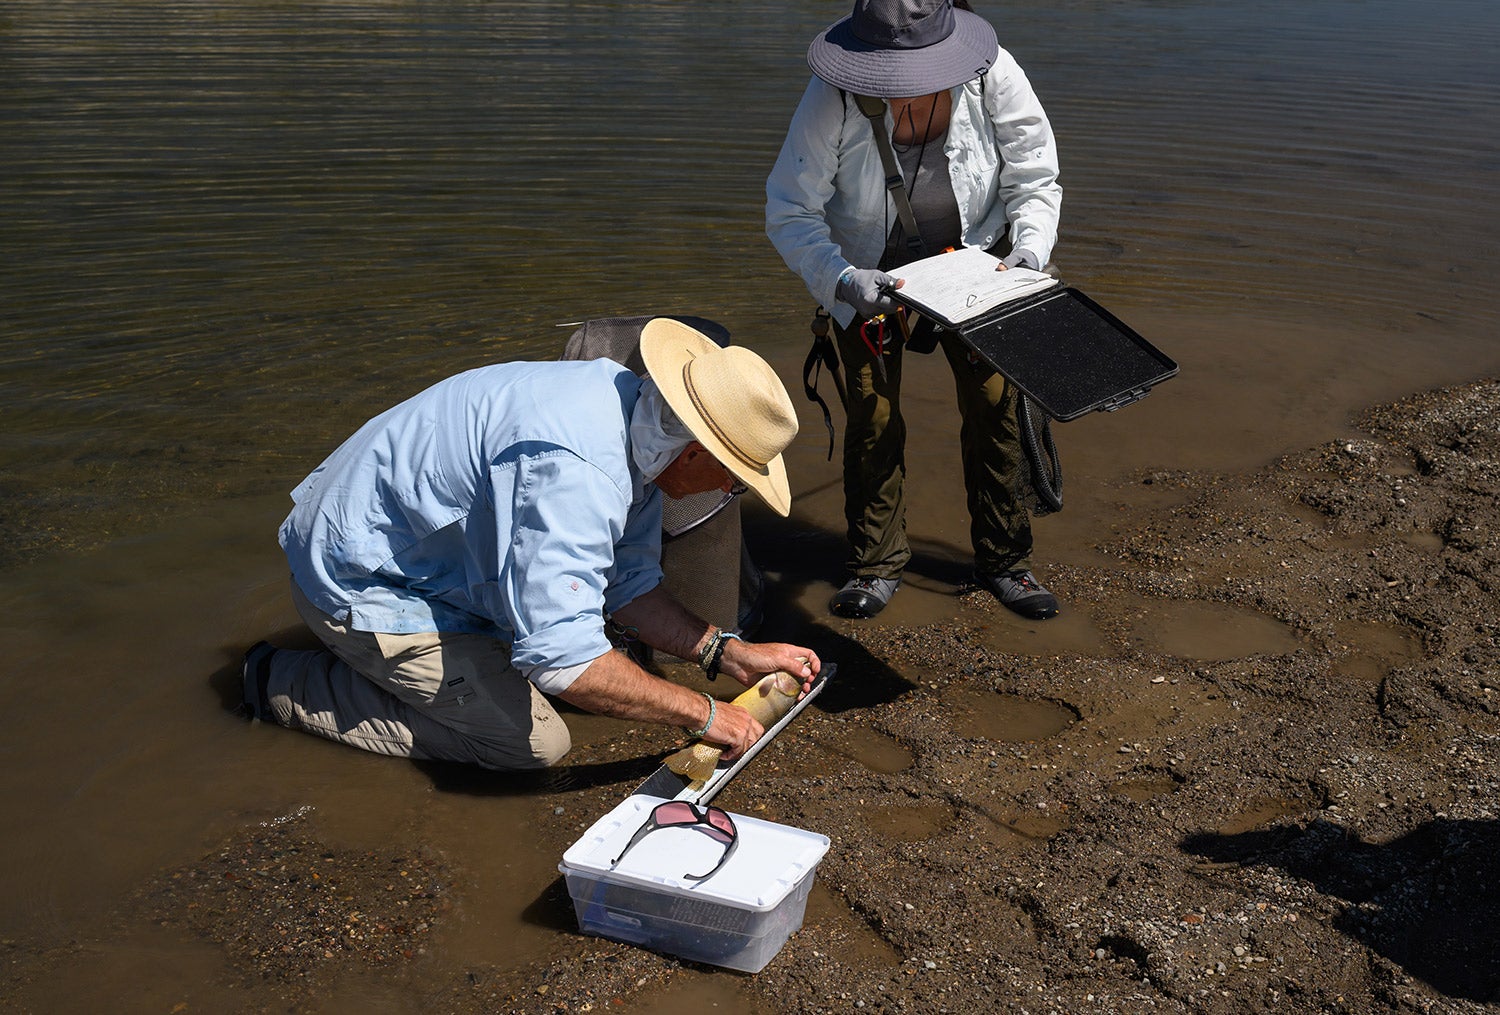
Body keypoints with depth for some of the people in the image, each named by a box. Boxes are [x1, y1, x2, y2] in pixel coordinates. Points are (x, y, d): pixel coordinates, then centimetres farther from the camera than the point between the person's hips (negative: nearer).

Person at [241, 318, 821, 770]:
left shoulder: (636, 422, -5)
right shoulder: (576, 471, -36)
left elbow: (628, 589, 3)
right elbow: (562, 657, -39)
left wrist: (727, 654, -7)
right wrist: (703, 715, -28)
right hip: (362, 584, -9)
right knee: (536, 743, -7)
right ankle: (287, 686, 0)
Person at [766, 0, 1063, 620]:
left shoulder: (993, 77, -26)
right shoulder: (834, 98, -30)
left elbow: (1035, 181, -12)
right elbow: (789, 212, -27)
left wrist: (1030, 249, -31)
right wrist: (843, 280, -43)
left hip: (970, 254, 1)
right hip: (867, 264, -1)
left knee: (992, 401, -5)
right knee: (873, 413, -6)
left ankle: (1003, 560, 10)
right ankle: (876, 566, 11)